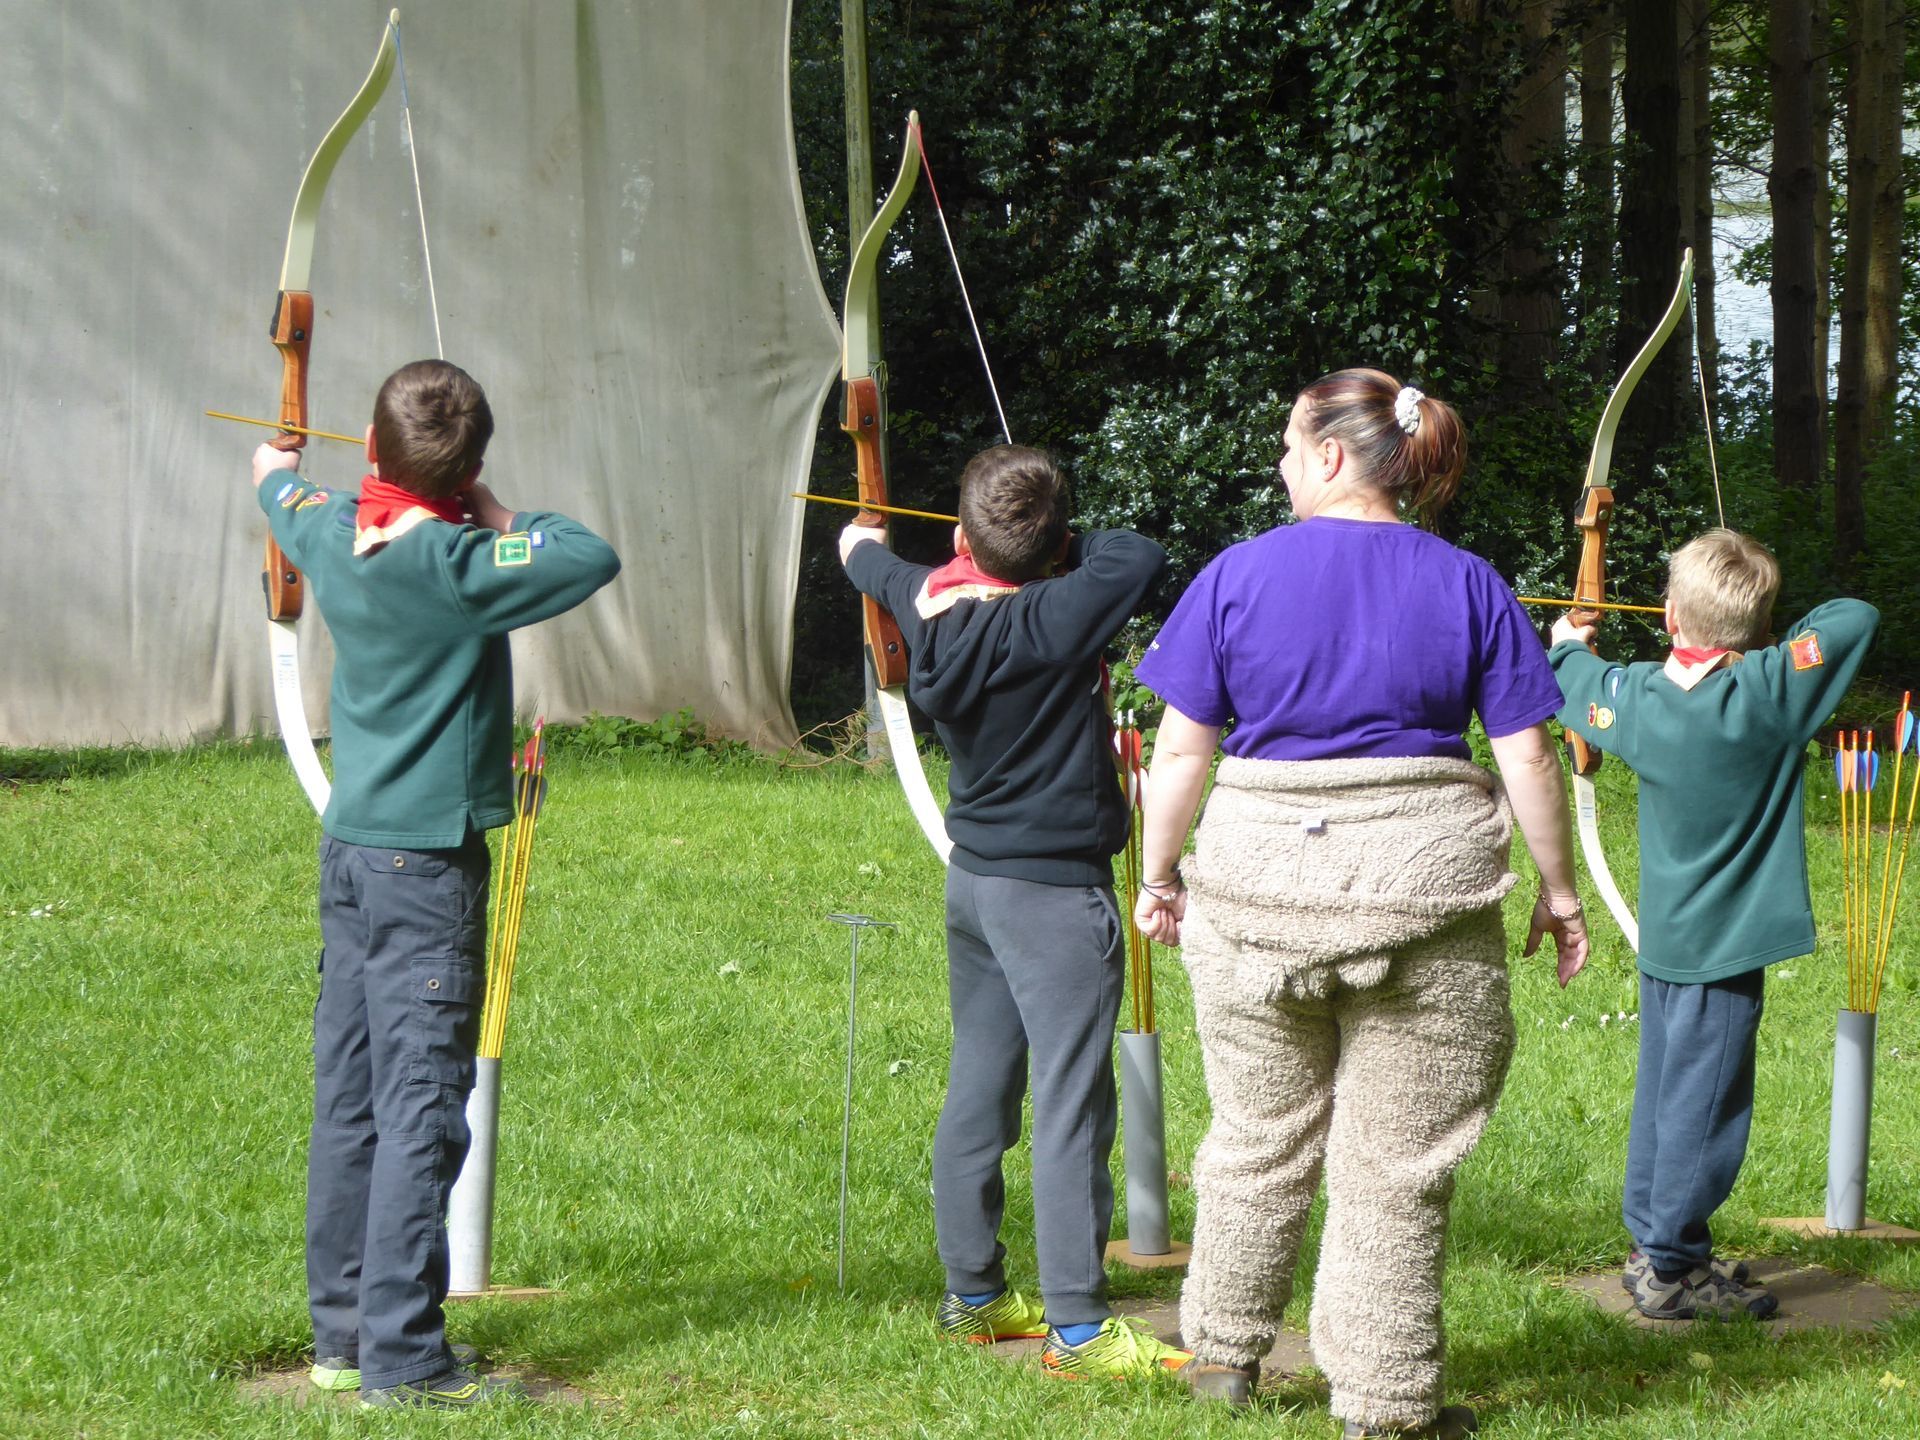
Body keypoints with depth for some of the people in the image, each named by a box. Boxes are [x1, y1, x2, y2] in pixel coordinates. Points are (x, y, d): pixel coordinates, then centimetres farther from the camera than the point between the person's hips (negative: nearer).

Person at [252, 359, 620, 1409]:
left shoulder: (335, 533, 4)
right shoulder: (450, 565, -19)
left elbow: (289, 504, 28)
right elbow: (594, 558, -24)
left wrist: (275, 473, 51)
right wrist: (504, 519, -6)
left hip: (350, 851, 8)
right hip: (424, 863, -8)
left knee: (350, 1104, 12)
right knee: (422, 1108, -6)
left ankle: (342, 1335, 19)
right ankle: (402, 1360, -6)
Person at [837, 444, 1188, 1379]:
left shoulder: (930, 604, -1)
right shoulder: (1045, 625, -22)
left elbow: (883, 571, 21)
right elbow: (1139, 559, -26)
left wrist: (863, 547, 45)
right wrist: (1066, 545, -8)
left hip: (974, 879, 8)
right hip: (1056, 893, -8)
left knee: (978, 1089, 16)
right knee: (1072, 1108, -5)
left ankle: (971, 1295, 25)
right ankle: (1077, 1329, -4)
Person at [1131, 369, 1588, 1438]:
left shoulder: (1237, 575, -2)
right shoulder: (1469, 586, 0)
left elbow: (1180, 749, -1)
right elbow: (1528, 756, -2)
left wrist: (1159, 873, 12)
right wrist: (1559, 887, 9)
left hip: (1260, 884, 1)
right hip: (1423, 891, -1)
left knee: (1259, 1139, 17)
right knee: (1395, 1162, 6)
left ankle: (1226, 1352, 30)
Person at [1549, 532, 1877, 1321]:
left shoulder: (1637, 694, -4)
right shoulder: (1769, 692, -18)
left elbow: (1571, 679, 18)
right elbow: (1859, 618, -11)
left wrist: (1569, 643, 40)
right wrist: (1788, 639, 6)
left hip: (1665, 937, 6)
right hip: (1725, 946, -6)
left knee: (1665, 1096, 17)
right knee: (1703, 1107, 2)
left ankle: (1655, 1246, 28)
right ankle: (1669, 1269, 8)